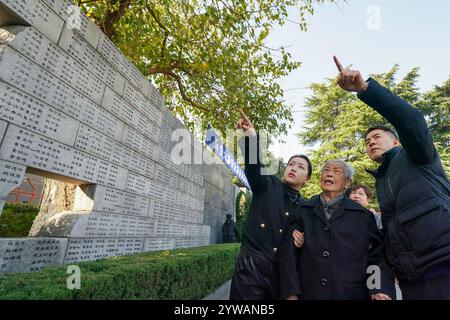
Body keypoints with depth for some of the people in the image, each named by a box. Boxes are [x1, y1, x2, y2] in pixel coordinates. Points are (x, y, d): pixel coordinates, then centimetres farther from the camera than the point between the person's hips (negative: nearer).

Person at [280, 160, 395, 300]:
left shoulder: (363, 215, 2)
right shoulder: (303, 211, -1)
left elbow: (379, 256, 2)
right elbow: (288, 253, -4)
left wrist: (381, 290, -13)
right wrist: (291, 293, -10)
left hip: (351, 294, 0)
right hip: (309, 293, 0)